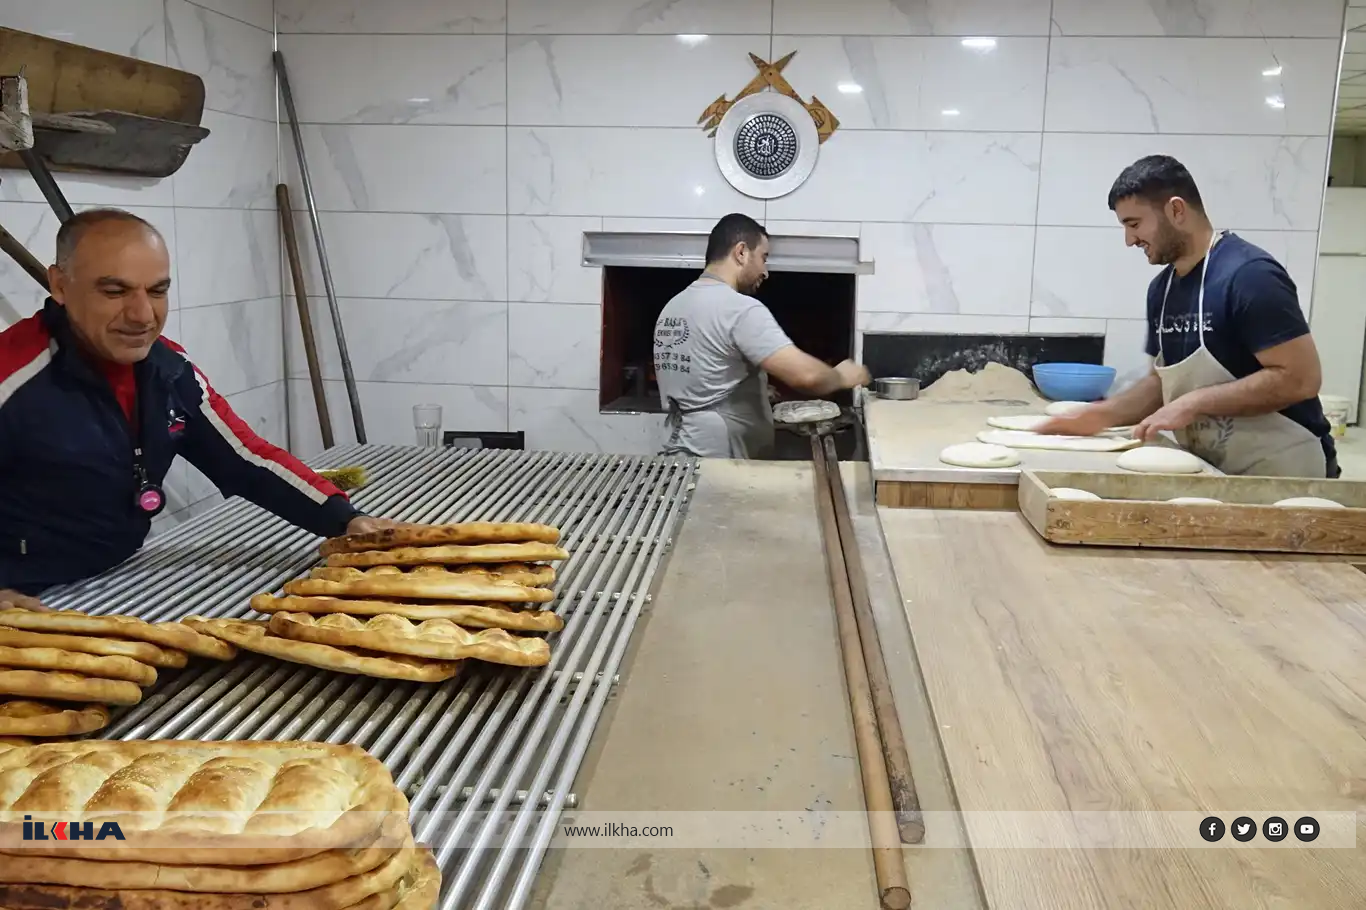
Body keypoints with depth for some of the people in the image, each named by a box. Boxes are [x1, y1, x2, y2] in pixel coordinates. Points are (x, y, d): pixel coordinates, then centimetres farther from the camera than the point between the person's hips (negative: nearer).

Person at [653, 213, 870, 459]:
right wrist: (841, 377, -4)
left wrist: (757, 391, 18)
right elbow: (805, 374, -23)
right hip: (720, 464, -9)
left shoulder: (673, 307, 11)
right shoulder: (740, 310, -16)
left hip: (683, 454, 9)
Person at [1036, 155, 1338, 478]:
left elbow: (1300, 378, -21)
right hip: (1215, 470, 7)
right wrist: (1100, 415, 1)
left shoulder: (1249, 275, -18)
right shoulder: (1161, 289, 6)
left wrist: (1196, 403, -22)